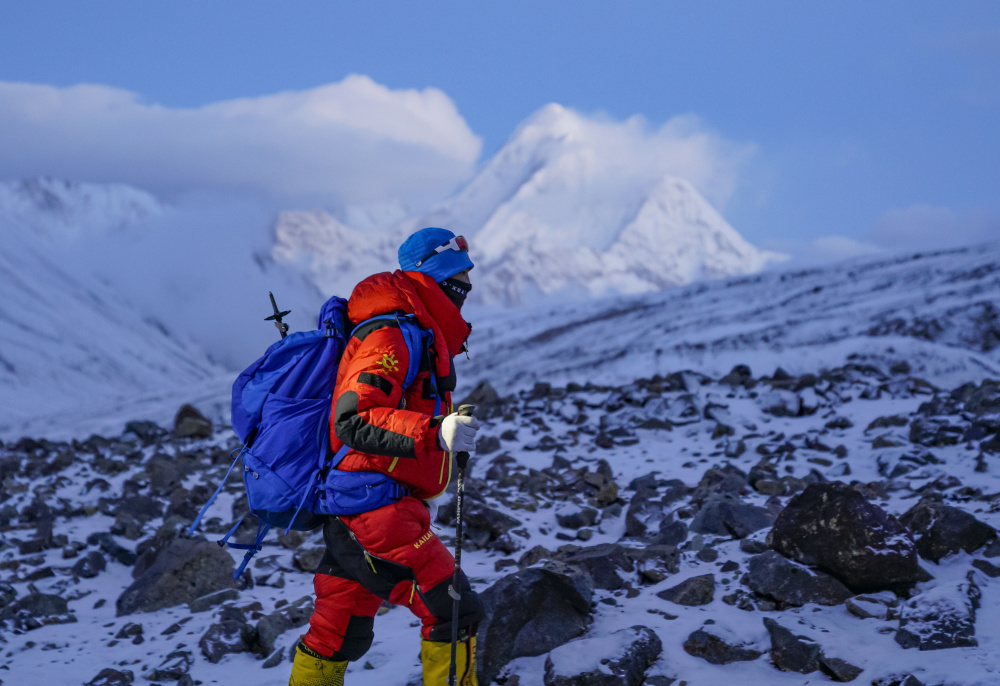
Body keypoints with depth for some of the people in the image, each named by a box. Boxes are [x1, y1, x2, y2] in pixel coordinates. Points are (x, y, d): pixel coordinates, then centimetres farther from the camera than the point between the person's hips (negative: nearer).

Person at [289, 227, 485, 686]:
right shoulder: (391, 336, -14)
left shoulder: (418, 334, 18)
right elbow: (353, 420, -26)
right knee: (454, 610, -9)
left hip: (351, 511, 11)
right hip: (376, 508, -11)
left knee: (342, 634, 18)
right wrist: (435, 433, -35)